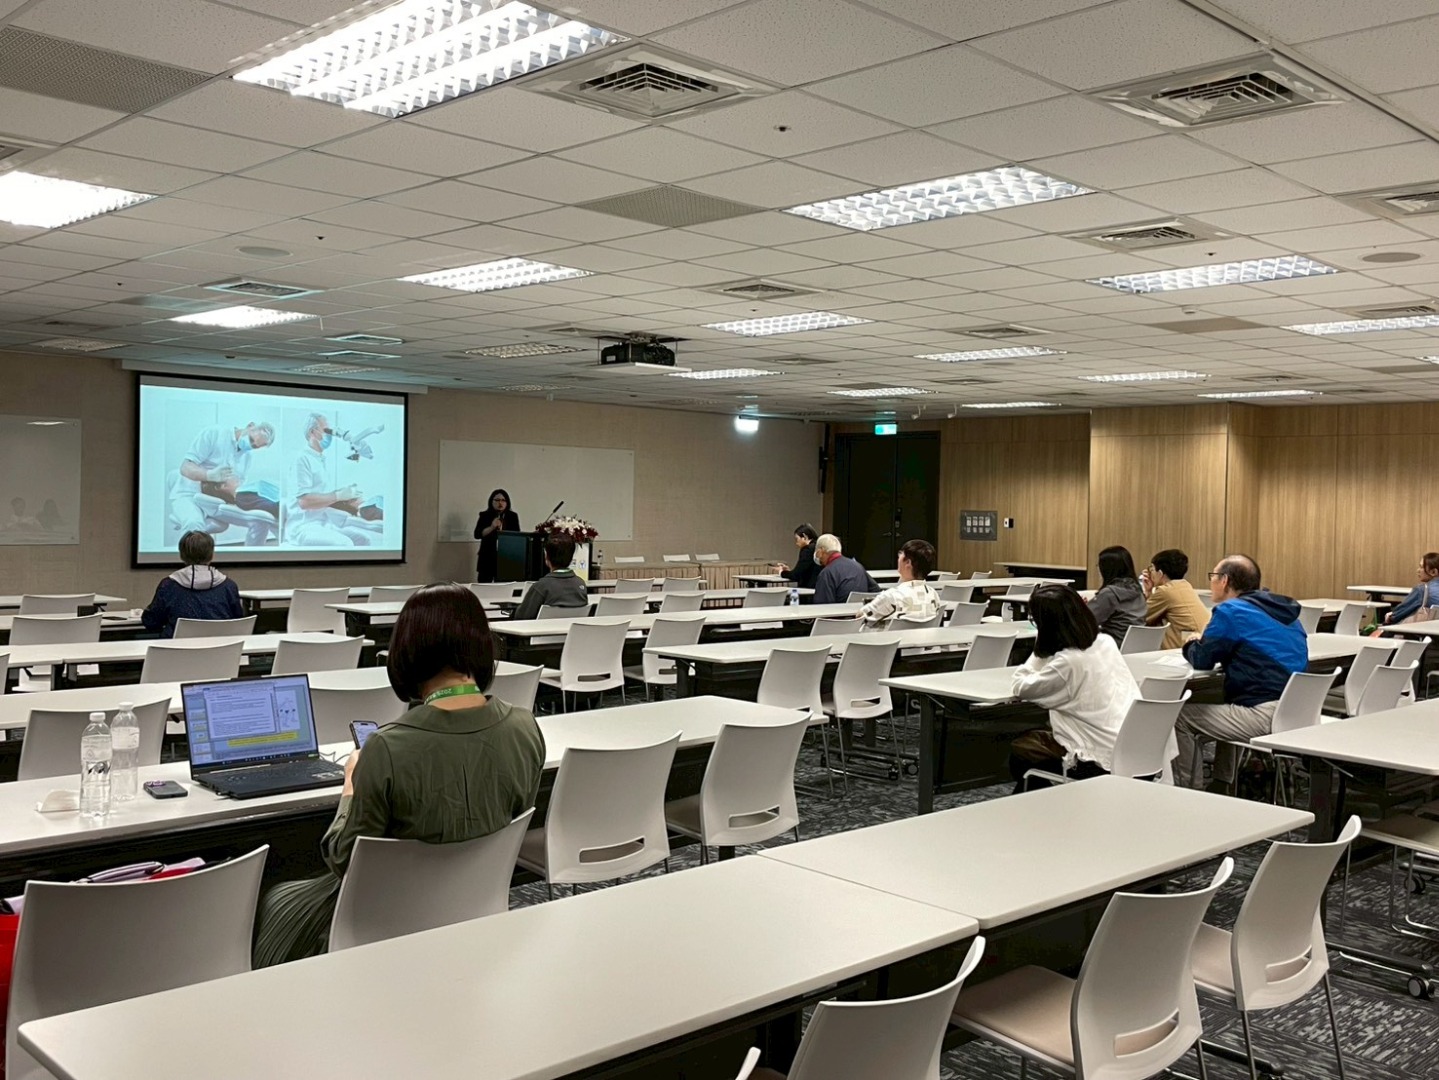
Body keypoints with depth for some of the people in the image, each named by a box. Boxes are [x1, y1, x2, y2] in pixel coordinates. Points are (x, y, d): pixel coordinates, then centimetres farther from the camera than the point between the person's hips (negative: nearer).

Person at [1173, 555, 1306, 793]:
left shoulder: (1231, 611, -9)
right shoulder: (1284, 611, 16)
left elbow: (1201, 659, -3)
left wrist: (1190, 646, 20)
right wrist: (1201, 645, 25)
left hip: (1266, 716, -9)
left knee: (1182, 718, 6)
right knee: (1223, 708, 34)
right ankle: (1222, 787, 36)